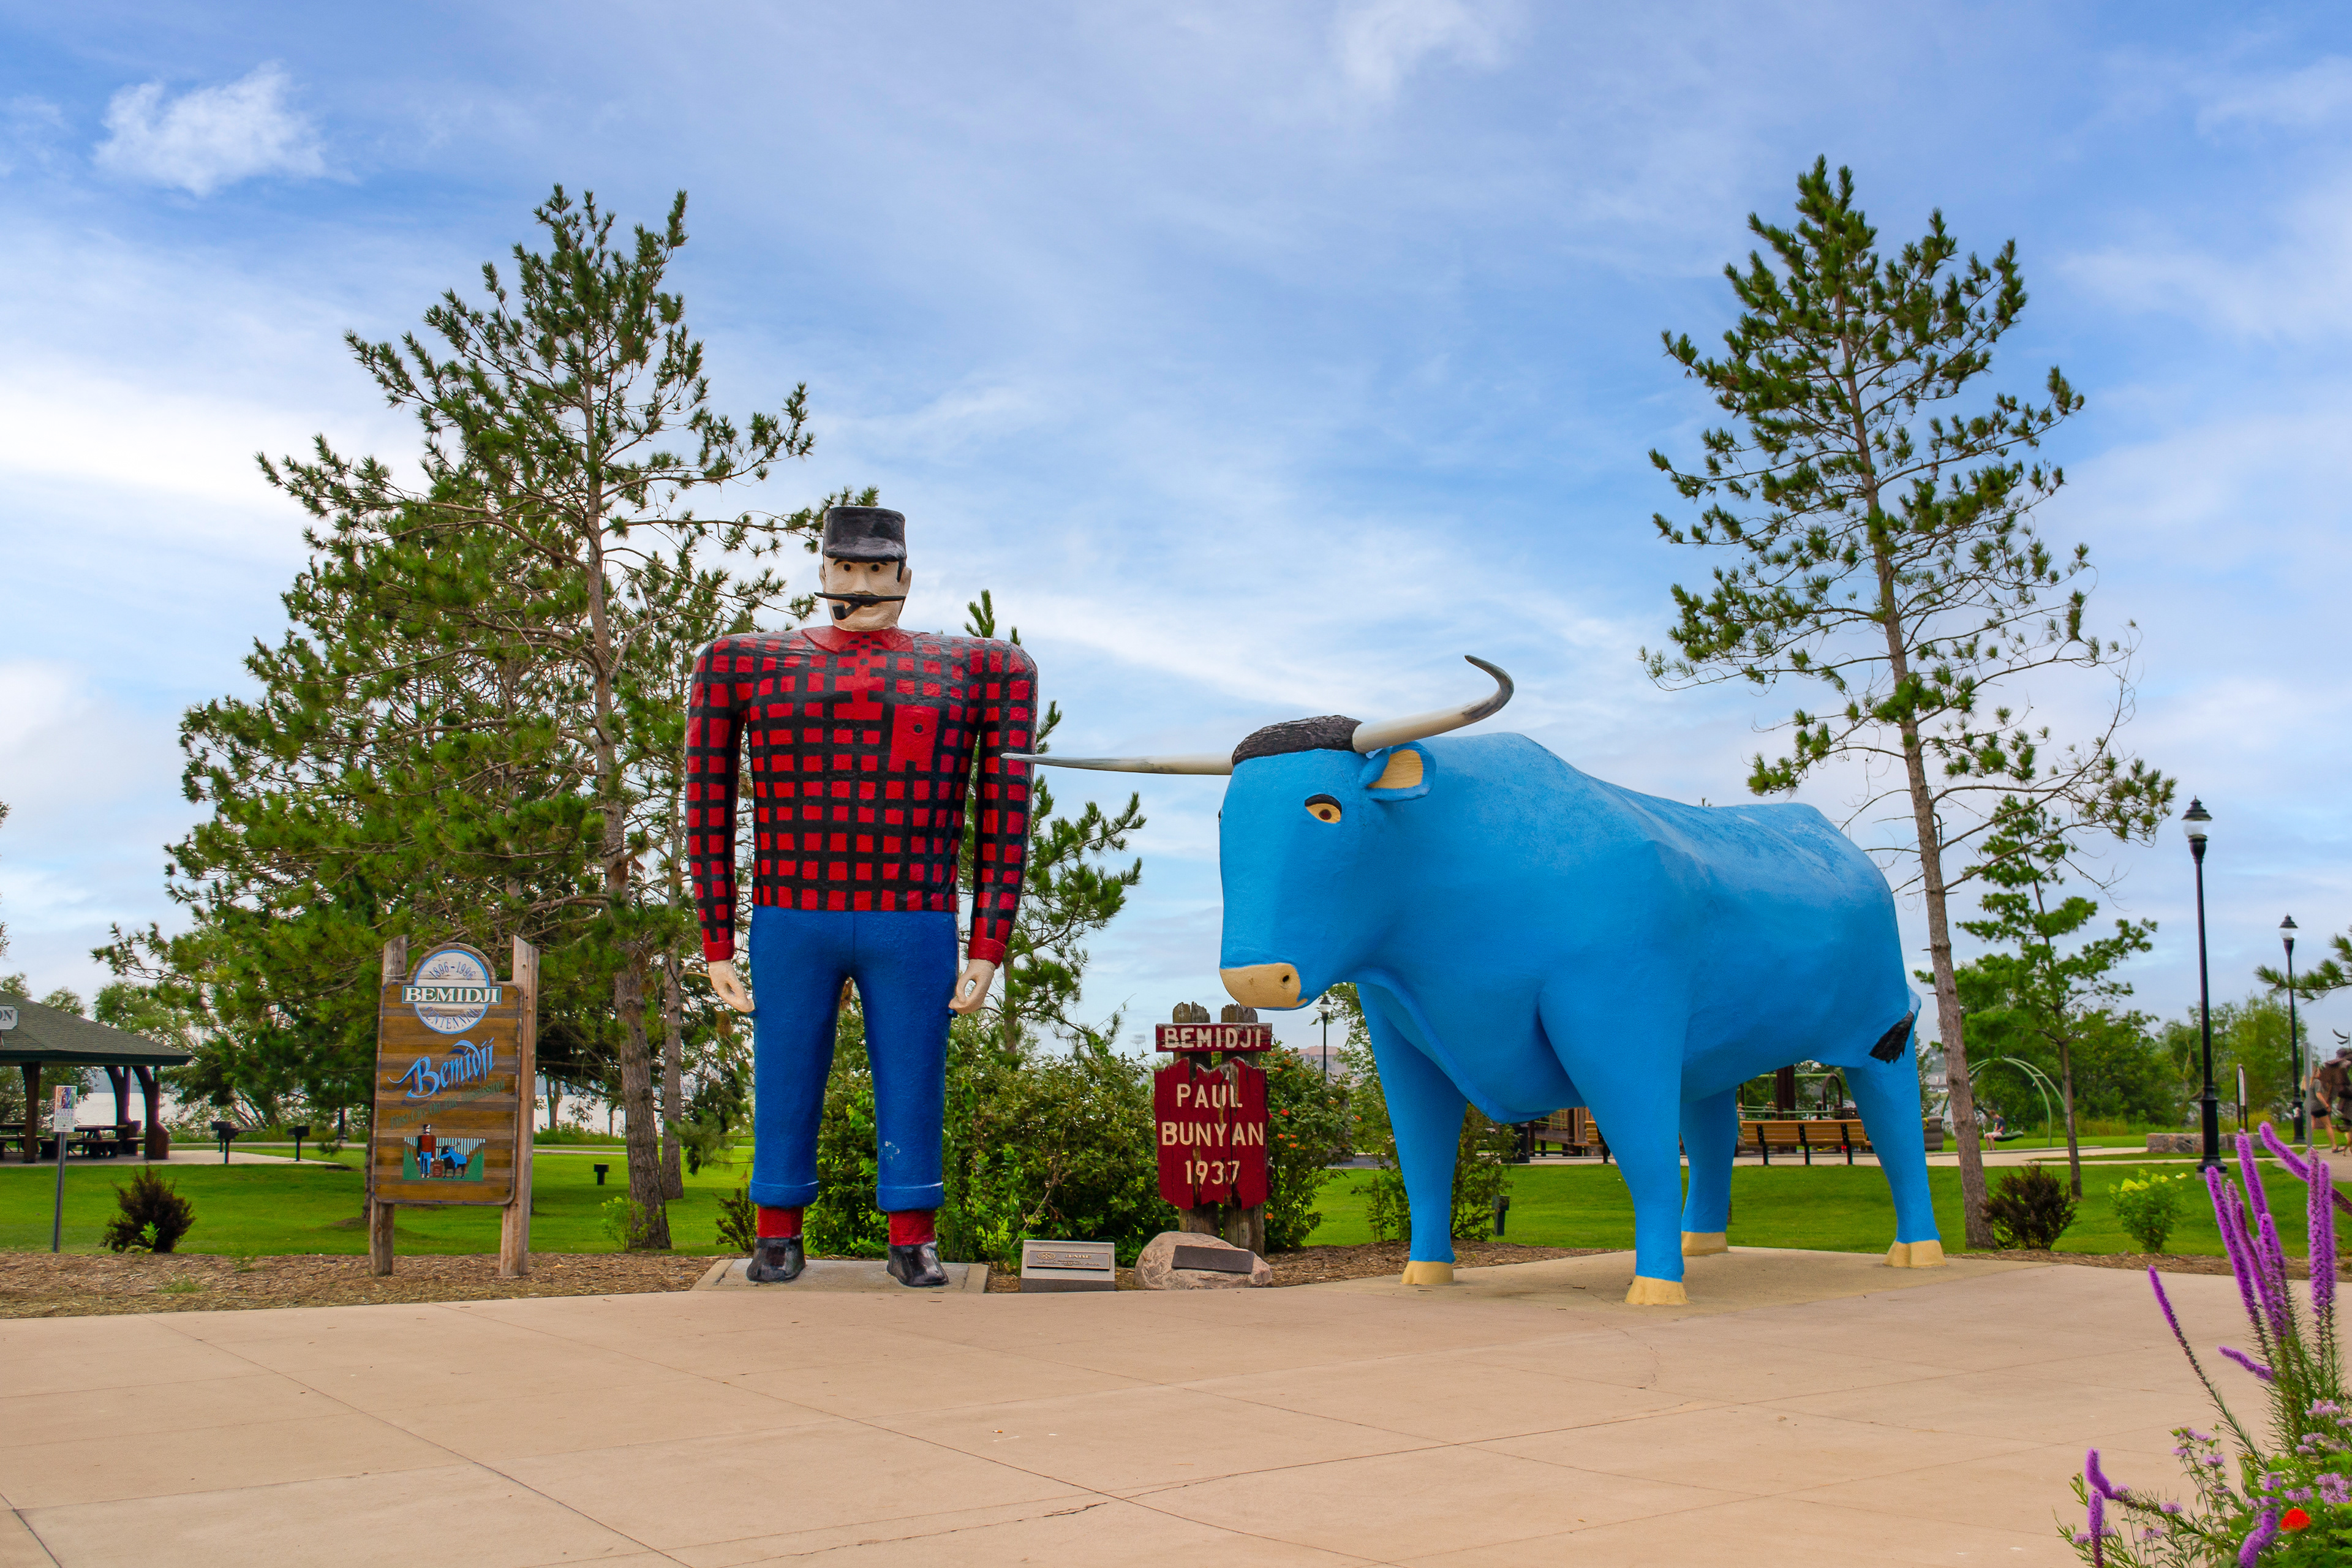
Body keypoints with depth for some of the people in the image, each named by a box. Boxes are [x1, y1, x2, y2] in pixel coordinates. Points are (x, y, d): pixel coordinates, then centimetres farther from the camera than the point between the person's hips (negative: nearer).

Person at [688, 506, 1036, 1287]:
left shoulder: (973, 670, 7)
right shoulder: (748, 665, 9)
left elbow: (1006, 816, 4)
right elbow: (708, 811, 7)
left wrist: (987, 950, -2)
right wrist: (717, 948, 3)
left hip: (912, 928, -1)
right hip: (790, 923, 1)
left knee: (911, 1082, 4)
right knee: (787, 1079, 7)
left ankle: (913, 1239, 18)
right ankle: (778, 1235, 24)